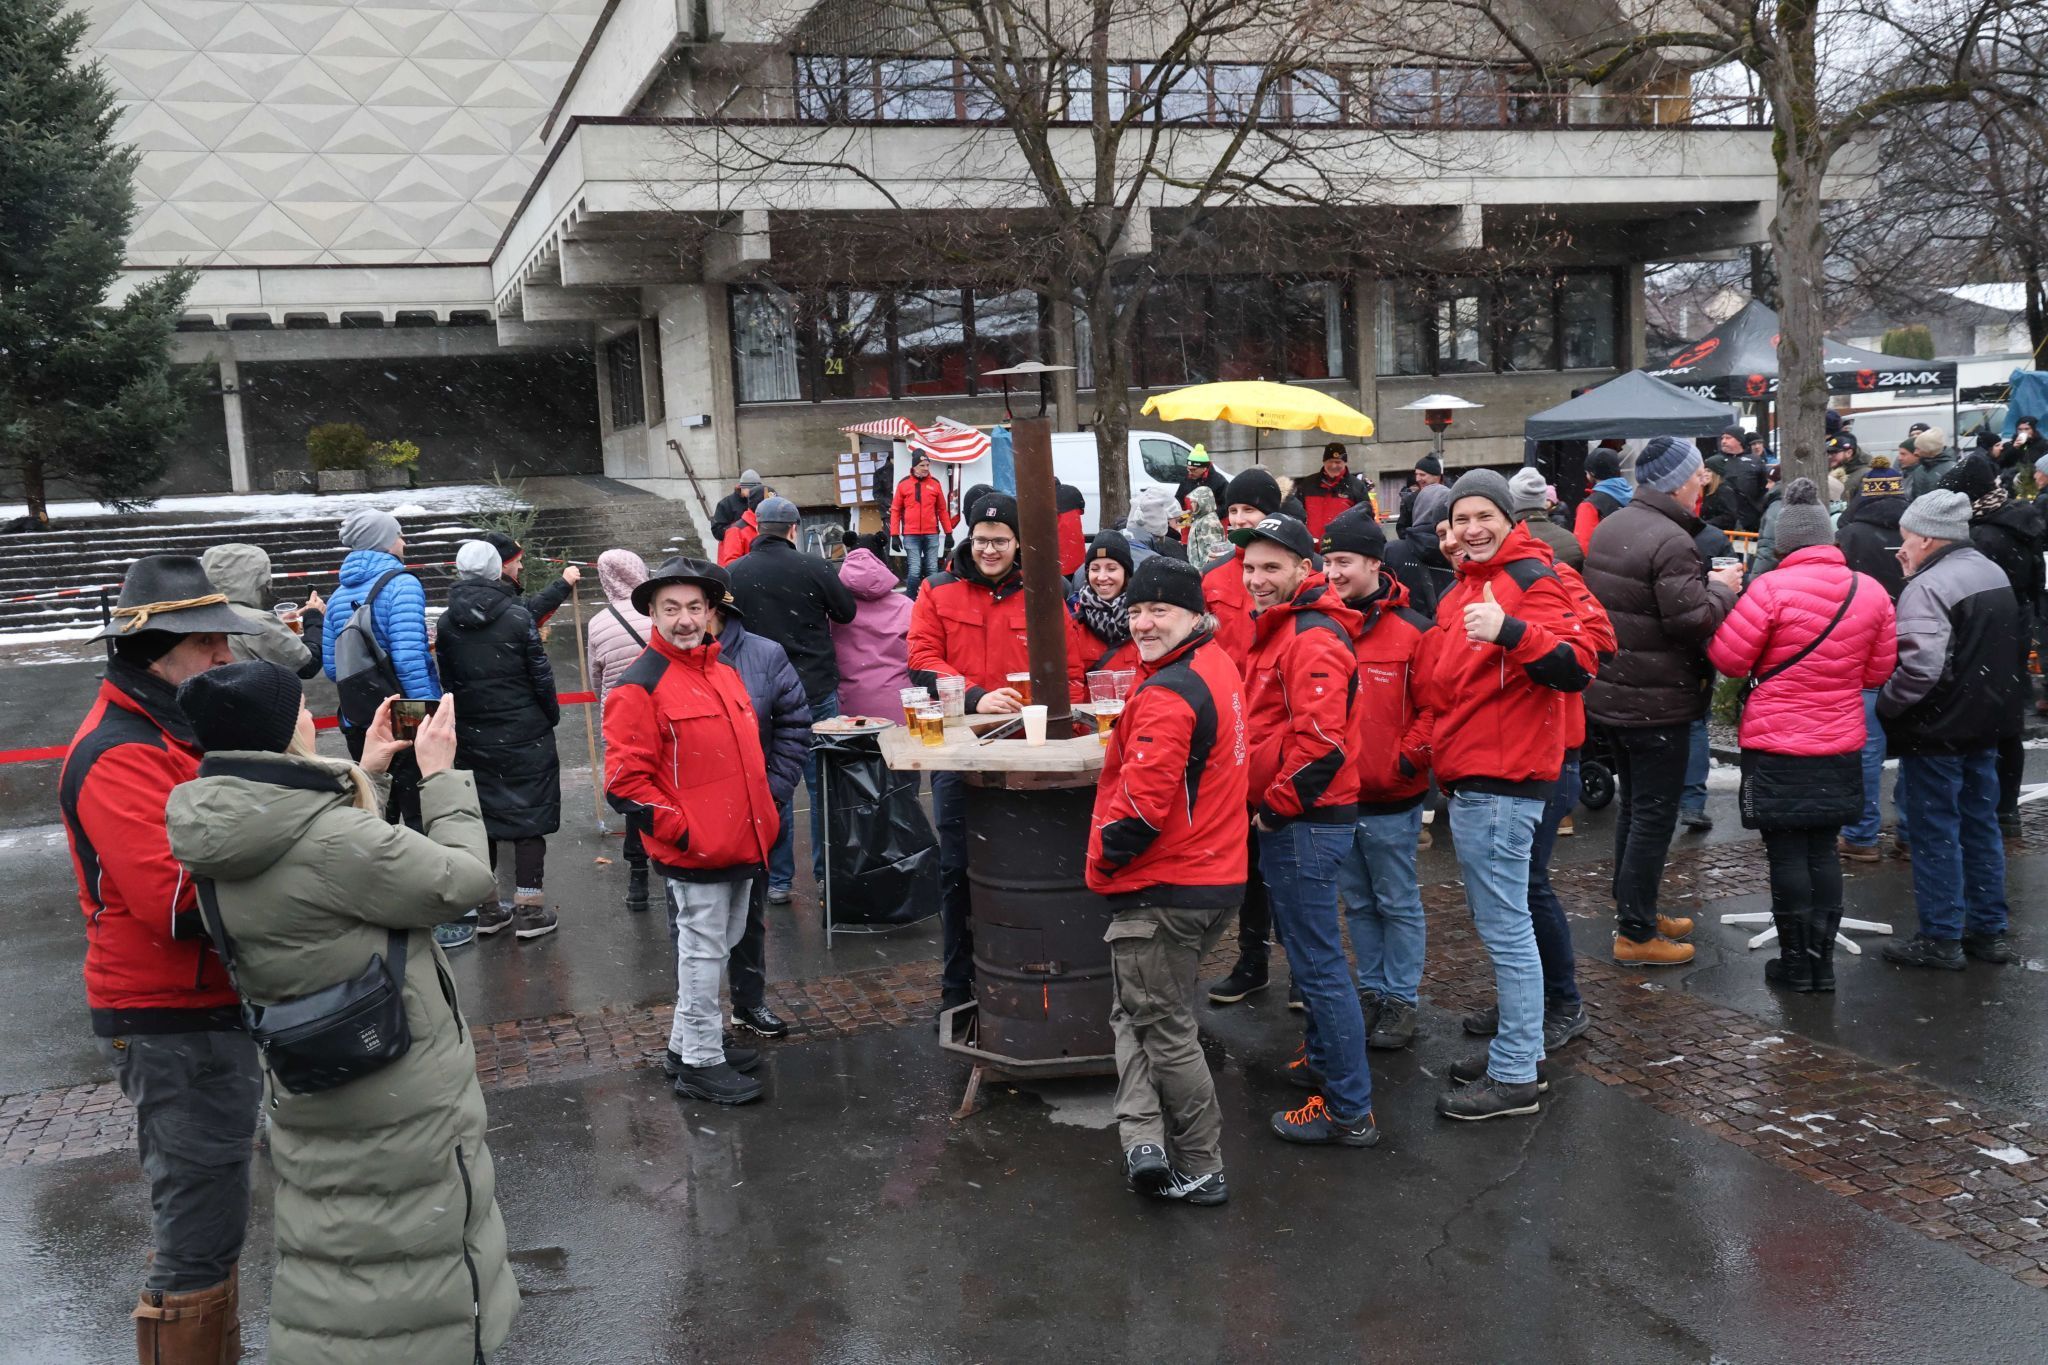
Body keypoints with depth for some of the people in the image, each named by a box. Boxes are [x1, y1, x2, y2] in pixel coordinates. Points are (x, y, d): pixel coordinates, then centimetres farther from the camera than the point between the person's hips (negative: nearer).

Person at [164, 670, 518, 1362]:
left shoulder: (225, 839, -3)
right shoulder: (331, 838, -29)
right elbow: (461, 878, -19)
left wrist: (363, 773, 12)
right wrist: (439, 773, -7)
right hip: (399, 1104, -8)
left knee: (334, 1247, 24)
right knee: (414, 1256, 10)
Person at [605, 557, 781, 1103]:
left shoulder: (723, 672, 13)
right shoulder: (639, 687, -13)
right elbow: (626, 781, -16)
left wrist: (764, 818, 16)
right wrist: (682, 831, -17)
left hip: (738, 846, 8)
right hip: (691, 853, -8)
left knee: (717, 949, 18)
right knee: (703, 952, 1)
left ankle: (687, 1045, 33)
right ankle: (701, 1063, 14)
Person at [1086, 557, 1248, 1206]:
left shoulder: (1168, 693, -22)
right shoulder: (1218, 667, 9)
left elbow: (1144, 801, -28)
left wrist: (1104, 859, -10)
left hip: (1162, 890, -9)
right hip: (1214, 877, 10)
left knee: (1162, 1027, 5)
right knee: (1138, 1011, 20)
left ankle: (1201, 1170, 14)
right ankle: (1147, 1138, 10)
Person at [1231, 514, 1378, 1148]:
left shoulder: (1313, 637, -18)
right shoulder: (1278, 629, 15)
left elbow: (1319, 741, -27)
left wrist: (1276, 806, -16)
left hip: (1304, 824, -11)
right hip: (1287, 820, 11)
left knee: (1317, 963, -5)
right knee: (1304, 949, 22)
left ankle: (1350, 1110, 3)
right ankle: (1324, 1061, 38)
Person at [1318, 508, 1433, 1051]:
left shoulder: (1410, 630, -11)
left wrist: (1407, 759, -14)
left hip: (1391, 799, -5)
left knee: (1398, 904, 7)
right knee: (1358, 904, 16)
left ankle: (1401, 1000, 19)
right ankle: (1372, 991, 29)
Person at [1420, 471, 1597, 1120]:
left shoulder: (1530, 579, -11)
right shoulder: (1466, 586, 18)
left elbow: (1577, 667, -25)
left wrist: (1509, 630, -38)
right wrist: (1440, 753, 18)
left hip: (1501, 783, -10)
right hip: (1471, 777, 10)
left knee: (1504, 927, -4)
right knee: (1498, 922, 17)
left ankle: (1514, 1077, 4)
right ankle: (1522, 1051, 29)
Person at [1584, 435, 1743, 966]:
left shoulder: (1610, 528, 8)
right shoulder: (1671, 542, -22)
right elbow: (1693, 621, -24)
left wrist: (1705, 581, 9)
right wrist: (1721, 588, -6)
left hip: (1613, 693, 10)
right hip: (1657, 702, -9)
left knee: (1633, 805, 20)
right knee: (1654, 815, -1)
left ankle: (1635, 909, 32)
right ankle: (1635, 934, 5)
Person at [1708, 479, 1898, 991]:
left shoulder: (1772, 588, -16)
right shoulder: (1871, 592, 0)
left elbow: (1730, 659, -11)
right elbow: (1878, 673, 8)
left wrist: (1719, 603, 6)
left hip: (1777, 747, -4)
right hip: (1841, 747, 4)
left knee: (1787, 852, 4)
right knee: (1824, 850, 14)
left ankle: (1796, 961, 11)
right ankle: (1822, 959, 18)